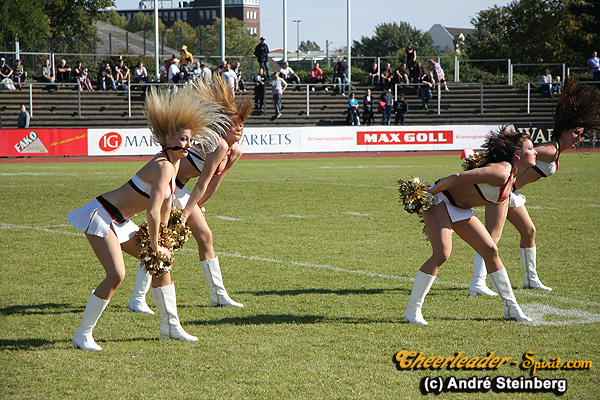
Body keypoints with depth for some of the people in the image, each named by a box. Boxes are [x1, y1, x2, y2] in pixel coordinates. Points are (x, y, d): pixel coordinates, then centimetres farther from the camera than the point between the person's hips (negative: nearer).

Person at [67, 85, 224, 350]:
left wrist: (161, 239, 18)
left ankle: (170, 325, 24)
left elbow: (166, 203, 19)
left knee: (160, 261, 12)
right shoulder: (164, 166, -23)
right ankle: (82, 335, -9)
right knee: (116, 275, -20)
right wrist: (155, 244, -13)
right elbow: (152, 212, -27)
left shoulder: (174, 162, 7)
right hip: (101, 216, -10)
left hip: (118, 222, 10)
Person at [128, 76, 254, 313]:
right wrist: (185, 214, -19)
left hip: (180, 187, 10)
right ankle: (137, 299, -13)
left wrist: (196, 208, 18)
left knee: (205, 236, 11)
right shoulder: (219, 146, -24)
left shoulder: (236, 152, 4)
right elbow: (202, 184, -23)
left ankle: (218, 294, 20)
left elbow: (213, 184, 14)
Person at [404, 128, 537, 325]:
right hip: (439, 199, -9)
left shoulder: (512, 177, 3)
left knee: (490, 251, 5)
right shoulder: (501, 172, -27)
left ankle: (511, 308, 13)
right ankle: (412, 309, -14)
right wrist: (425, 195, -25)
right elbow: (458, 178, -28)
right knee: (442, 253, -22)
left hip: (460, 209, 9)